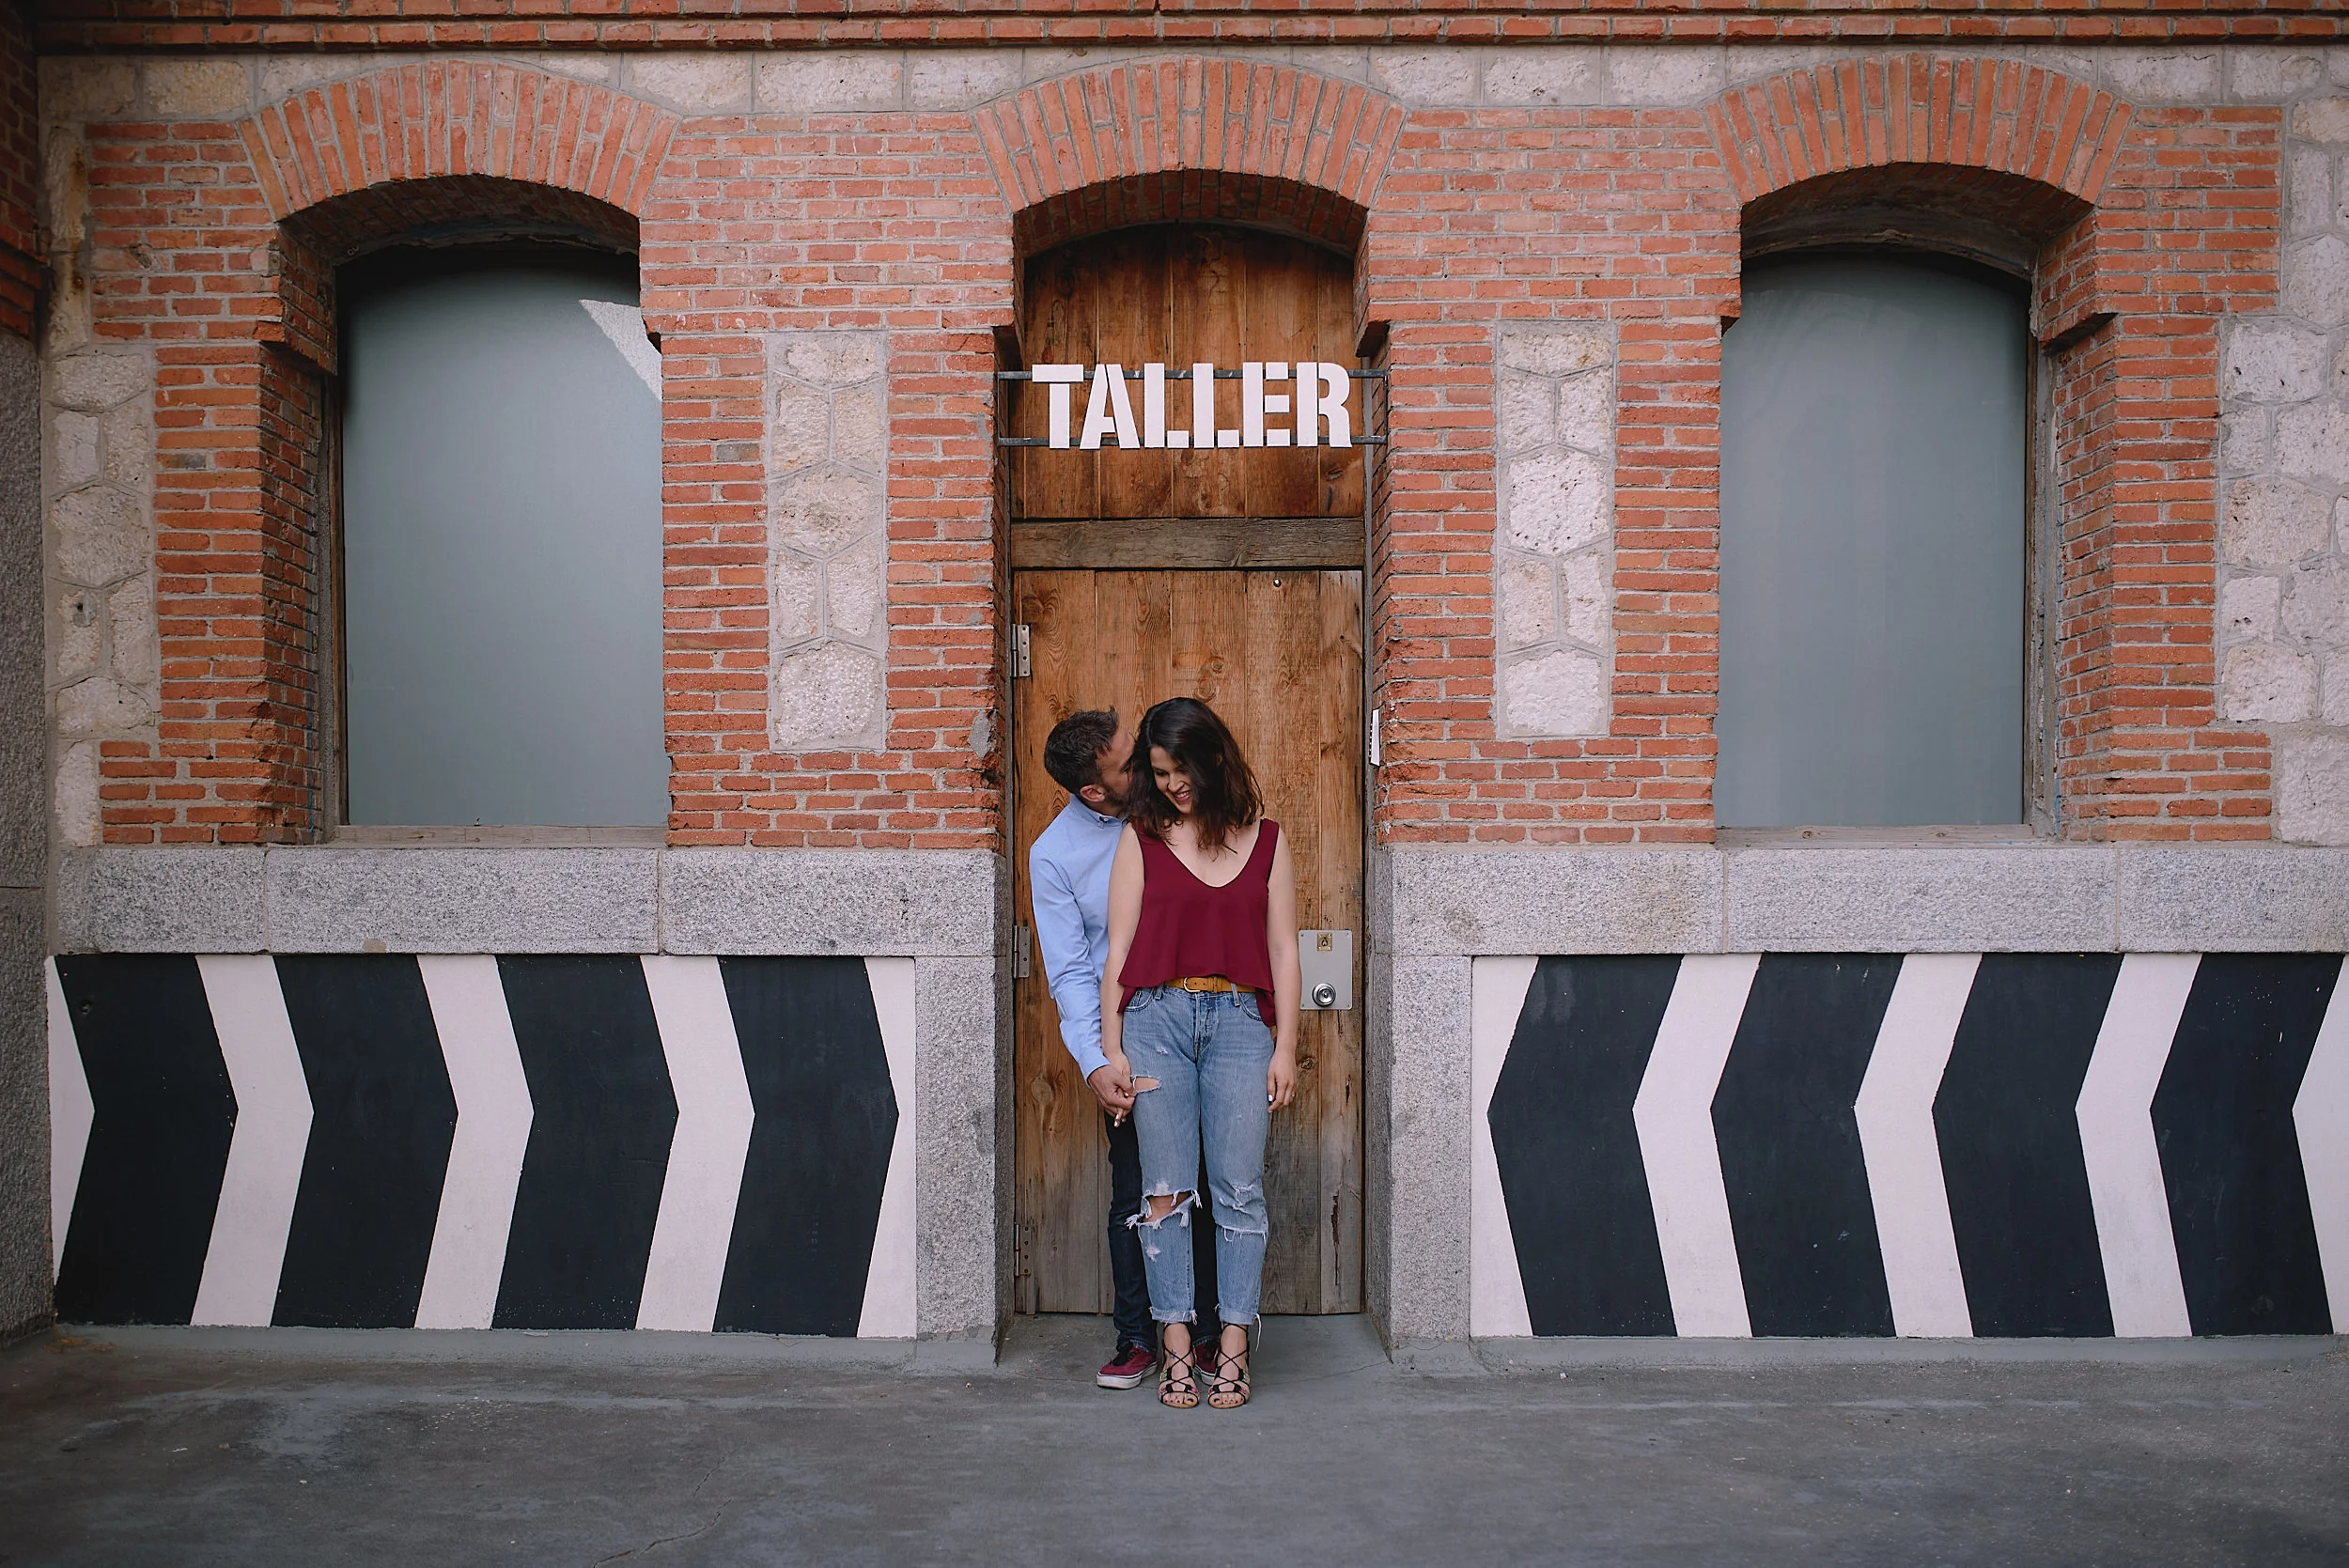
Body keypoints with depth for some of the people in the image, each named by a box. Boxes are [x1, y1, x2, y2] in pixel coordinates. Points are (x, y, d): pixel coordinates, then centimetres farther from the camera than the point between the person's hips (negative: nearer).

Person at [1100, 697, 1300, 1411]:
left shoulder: (1265, 838, 11)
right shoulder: (1142, 837, 9)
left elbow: (1283, 950, 10)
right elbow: (1119, 948, 6)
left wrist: (1285, 1048, 4)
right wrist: (1111, 1046, 0)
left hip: (1240, 1022, 0)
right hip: (1157, 1017, 0)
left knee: (1239, 1189, -1)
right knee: (1165, 1191, -1)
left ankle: (1233, 1349, 8)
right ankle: (1177, 1348, 7)